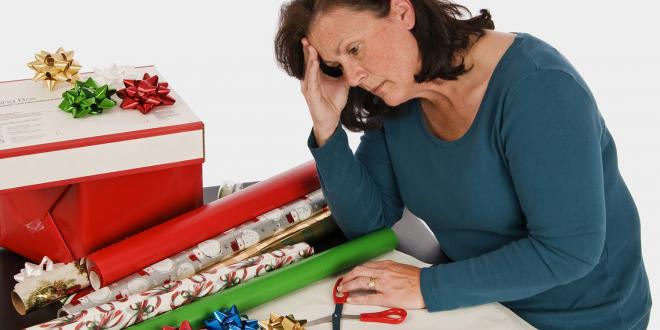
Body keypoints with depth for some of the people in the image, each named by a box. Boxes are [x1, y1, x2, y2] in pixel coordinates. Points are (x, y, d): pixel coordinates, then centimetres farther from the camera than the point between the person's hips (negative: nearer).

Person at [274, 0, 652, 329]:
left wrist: (428, 287, -25)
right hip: (475, 298, 6)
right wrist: (328, 128, -17)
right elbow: (366, 221, -3)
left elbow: (569, 249, -28)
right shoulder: (393, 101, -6)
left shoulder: (535, 86, -27)